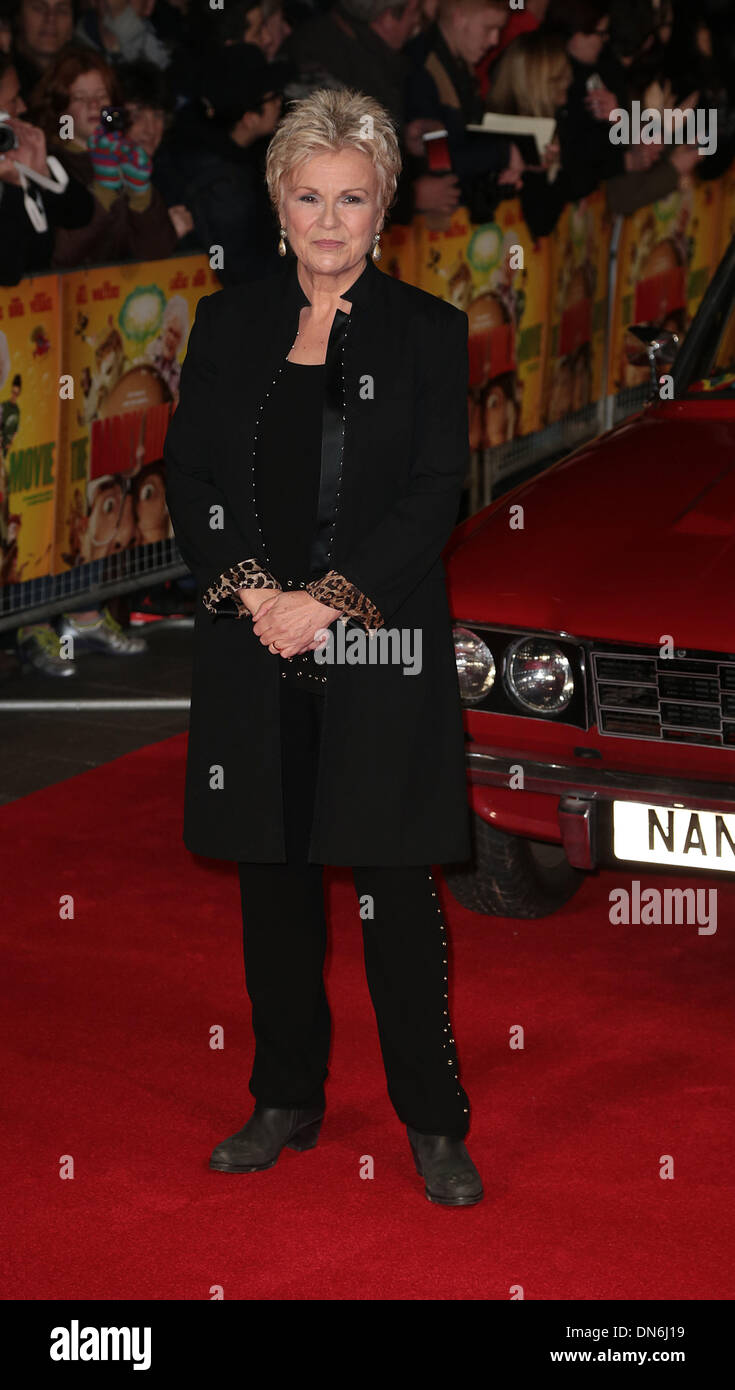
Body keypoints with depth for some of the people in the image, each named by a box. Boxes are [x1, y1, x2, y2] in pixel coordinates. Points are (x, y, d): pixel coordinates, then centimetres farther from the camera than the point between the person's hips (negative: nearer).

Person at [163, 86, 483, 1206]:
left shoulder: (427, 332, 2)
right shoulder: (229, 326, 9)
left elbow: (436, 492, -5)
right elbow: (190, 475, 4)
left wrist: (330, 602, -15)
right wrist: (251, 590, -11)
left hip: (381, 649, -3)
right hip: (254, 649, 3)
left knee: (398, 884, -1)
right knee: (274, 877, 10)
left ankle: (433, 1121, 9)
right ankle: (288, 1102, 23)